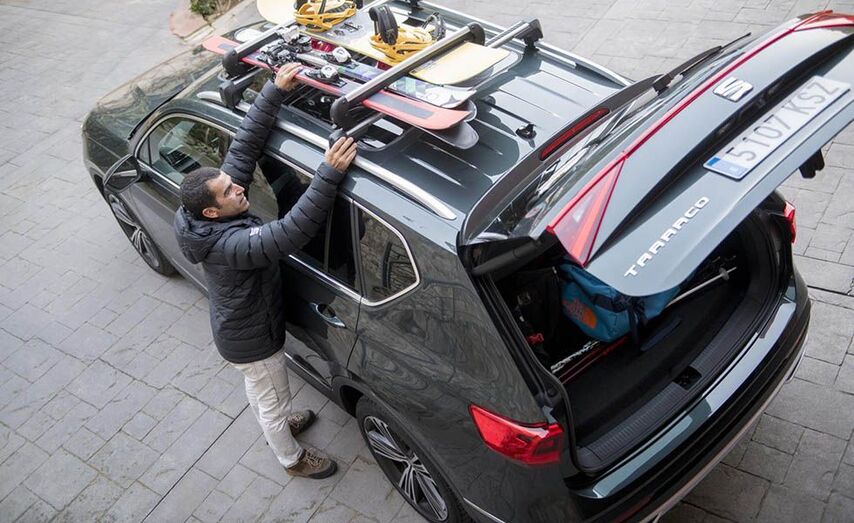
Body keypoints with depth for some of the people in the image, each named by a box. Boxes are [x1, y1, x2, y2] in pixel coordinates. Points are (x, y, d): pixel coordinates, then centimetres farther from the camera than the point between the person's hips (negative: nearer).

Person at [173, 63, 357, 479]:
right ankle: (293, 459, 45)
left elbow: (244, 146, -17)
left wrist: (276, 91, -22)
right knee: (273, 401, 19)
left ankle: (278, 426, 63)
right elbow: (291, 232, -55)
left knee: (259, 390, 34)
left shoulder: (213, 219, -16)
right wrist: (329, 174, -59)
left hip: (237, 329, 9)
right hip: (251, 342, -8)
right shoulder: (228, 245, -41)